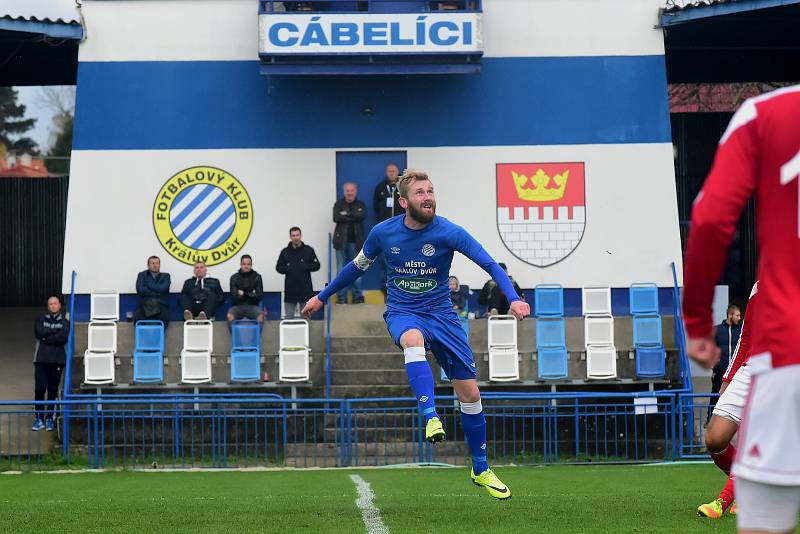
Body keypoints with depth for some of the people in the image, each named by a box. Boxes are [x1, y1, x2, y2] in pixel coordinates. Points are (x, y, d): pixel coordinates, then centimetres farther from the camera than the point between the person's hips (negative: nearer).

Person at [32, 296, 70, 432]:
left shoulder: (65, 322, 9)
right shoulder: (41, 320, 12)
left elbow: (63, 338, -9)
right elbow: (39, 333, -8)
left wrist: (46, 337, -7)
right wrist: (55, 330, -6)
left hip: (57, 360, 0)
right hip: (41, 359, 0)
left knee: (53, 390, 2)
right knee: (39, 389, -6)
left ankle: (50, 419, 8)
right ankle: (39, 418, 2)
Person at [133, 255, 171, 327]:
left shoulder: (165, 276, 20)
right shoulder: (142, 275, 19)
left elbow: (163, 288, 0)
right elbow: (140, 289, 1)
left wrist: (148, 285, 6)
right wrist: (157, 293, -2)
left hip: (161, 305, 0)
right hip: (145, 305, 0)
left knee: (163, 317, -34)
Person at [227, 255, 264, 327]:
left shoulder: (257, 277, 6)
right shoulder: (234, 278, 5)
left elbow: (260, 296, 0)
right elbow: (233, 297, -2)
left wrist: (244, 294, -12)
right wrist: (251, 294, -13)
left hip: (252, 306, 0)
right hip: (238, 306, 0)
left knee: (261, 315, -33)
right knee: (230, 316, -33)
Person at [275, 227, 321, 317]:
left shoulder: (308, 250, 3)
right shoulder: (285, 252, 5)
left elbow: (316, 265, 2)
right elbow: (278, 267, 7)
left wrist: (305, 267, -13)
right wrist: (288, 269, -12)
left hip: (305, 289, -1)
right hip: (290, 289, 1)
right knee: (289, 317, 2)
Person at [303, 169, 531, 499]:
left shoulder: (448, 232, -12)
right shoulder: (383, 233, -5)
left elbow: (490, 265, -16)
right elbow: (358, 266, 13)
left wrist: (513, 299, -32)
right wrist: (322, 297, 20)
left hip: (441, 314, 1)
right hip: (402, 313, -1)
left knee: (470, 394, 0)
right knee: (414, 340, -40)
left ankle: (481, 470, 17)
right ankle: (430, 418, -51)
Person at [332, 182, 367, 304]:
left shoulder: (360, 205, 11)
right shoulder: (339, 204, 8)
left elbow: (362, 215, -10)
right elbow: (336, 217, -10)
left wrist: (347, 214, -11)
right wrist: (353, 217, -9)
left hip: (355, 241, 1)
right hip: (341, 240, -1)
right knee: (341, 270, 1)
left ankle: (358, 296, 7)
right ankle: (342, 297, 4)